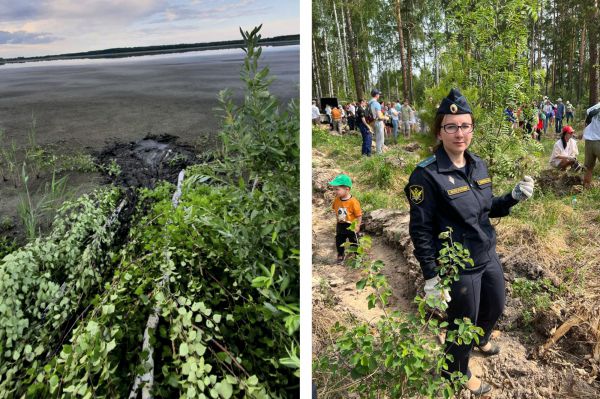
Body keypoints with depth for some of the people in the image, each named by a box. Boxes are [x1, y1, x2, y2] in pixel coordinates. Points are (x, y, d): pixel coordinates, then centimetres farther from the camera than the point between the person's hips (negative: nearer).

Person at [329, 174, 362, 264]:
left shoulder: (353, 202, -26)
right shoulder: (337, 200, -9)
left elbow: (359, 215, -19)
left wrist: (357, 226, -16)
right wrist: (337, 222, 11)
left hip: (351, 226, -5)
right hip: (340, 226, 5)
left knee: (354, 242, 15)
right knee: (339, 241, 16)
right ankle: (340, 255, 38)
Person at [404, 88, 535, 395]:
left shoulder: (478, 165, -1)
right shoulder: (426, 175, -23)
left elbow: (486, 209, 12)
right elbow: (420, 230, -20)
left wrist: (514, 197, -8)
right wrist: (431, 278, -18)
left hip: (488, 257, 7)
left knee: (495, 308, 28)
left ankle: (480, 339, 62)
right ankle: (458, 374, 42)